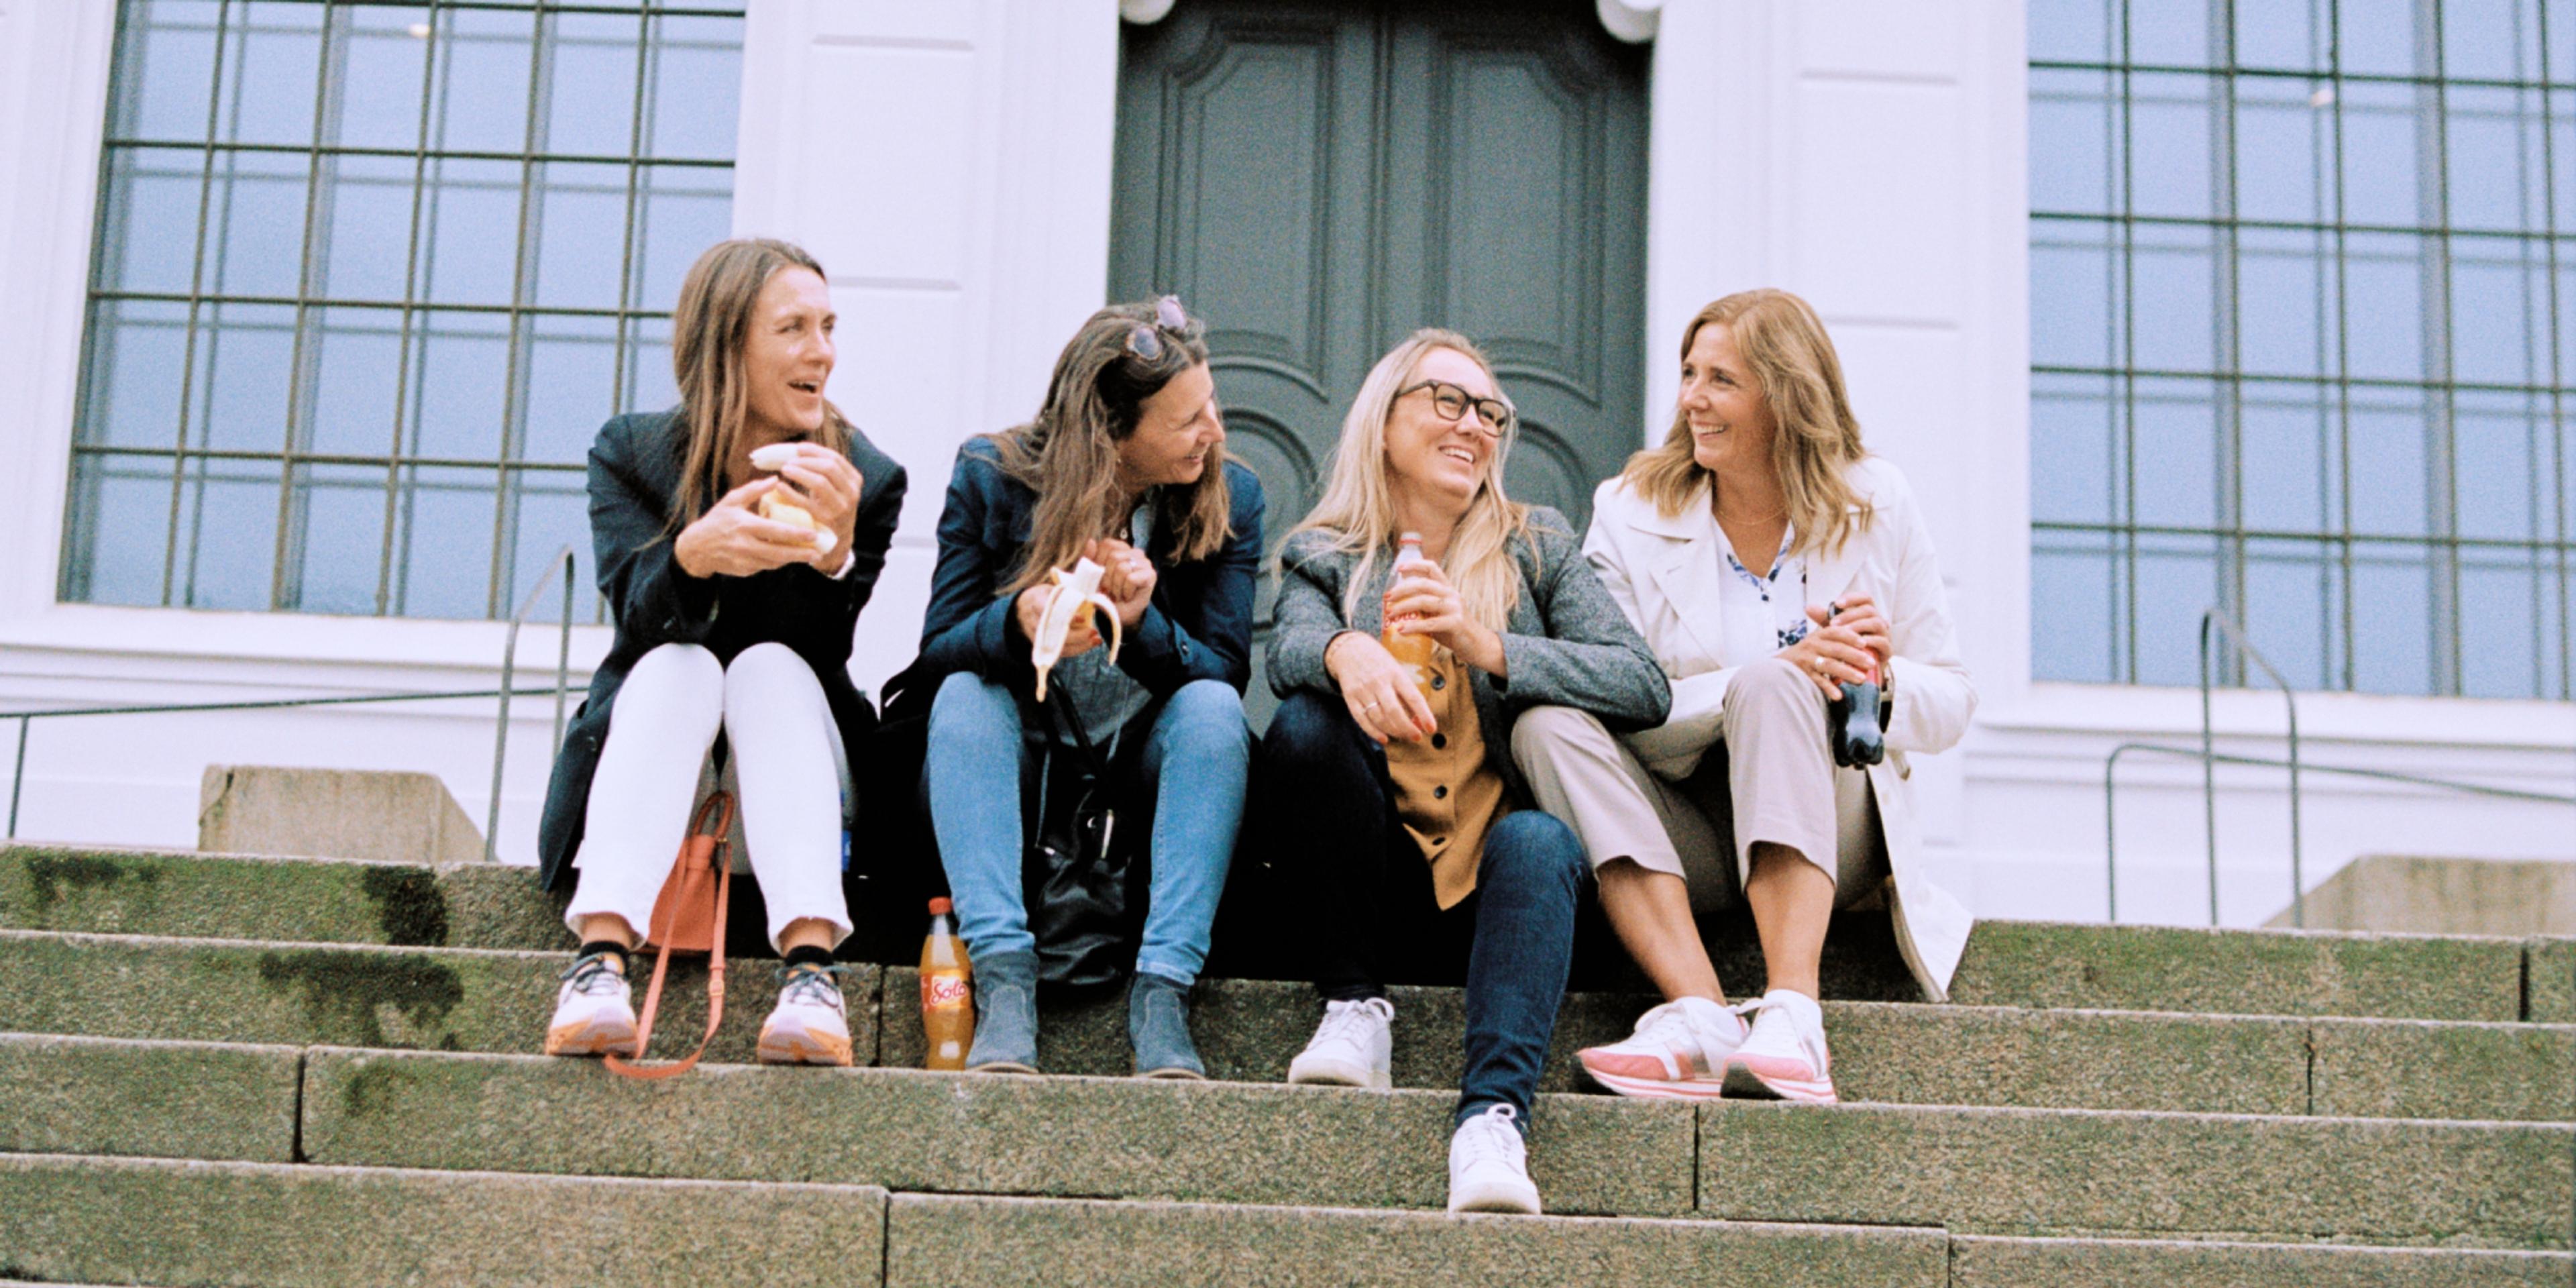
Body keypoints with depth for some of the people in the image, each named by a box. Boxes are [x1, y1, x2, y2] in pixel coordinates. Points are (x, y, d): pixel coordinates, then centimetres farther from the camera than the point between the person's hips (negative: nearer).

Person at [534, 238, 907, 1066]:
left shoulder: (864, 479, -2)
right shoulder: (631, 455, -1)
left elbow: (820, 653, -13)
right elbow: (637, 610, -19)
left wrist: (836, 550, -33)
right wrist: (695, 554, -42)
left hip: (787, 780, 0)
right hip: (647, 762, 0)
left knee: (771, 663, -28)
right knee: (678, 663, -29)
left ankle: (811, 967, -48)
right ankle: (600, 960, -49)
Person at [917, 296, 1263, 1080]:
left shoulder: (1230, 500, -2)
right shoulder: (991, 477, -6)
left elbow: (1227, 673, -8)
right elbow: (938, 649, -9)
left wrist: (1145, 624, -29)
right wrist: (1016, 622, -32)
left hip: (1145, 777, 0)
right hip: (1014, 769, 0)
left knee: (1212, 707, -28)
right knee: (964, 695, -29)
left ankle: (1162, 992, -37)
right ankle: (1004, 981, -41)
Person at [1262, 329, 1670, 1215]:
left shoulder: (1538, 551, 12)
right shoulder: (1324, 558, 13)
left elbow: (1645, 688, -3)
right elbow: (1289, 648, -11)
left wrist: (1485, 647, -15)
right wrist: (1347, 654, -35)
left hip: (1492, 878, 0)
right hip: (1378, 883, 0)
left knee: (1537, 840, -34)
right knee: (1305, 723, -25)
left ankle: (1493, 1115, -49)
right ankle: (1355, 1003, -17)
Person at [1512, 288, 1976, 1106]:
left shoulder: (1875, 507, 5)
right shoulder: (1631, 512, 3)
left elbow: (1952, 704, 7)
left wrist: (1882, 683, -16)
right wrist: (1782, 673, -23)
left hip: (1828, 829, -1)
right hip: (1684, 839, 1)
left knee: (1771, 684, -30)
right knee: (1549, 724, -26)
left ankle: (1792, 1017, -45)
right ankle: (1700, 1017, -42)